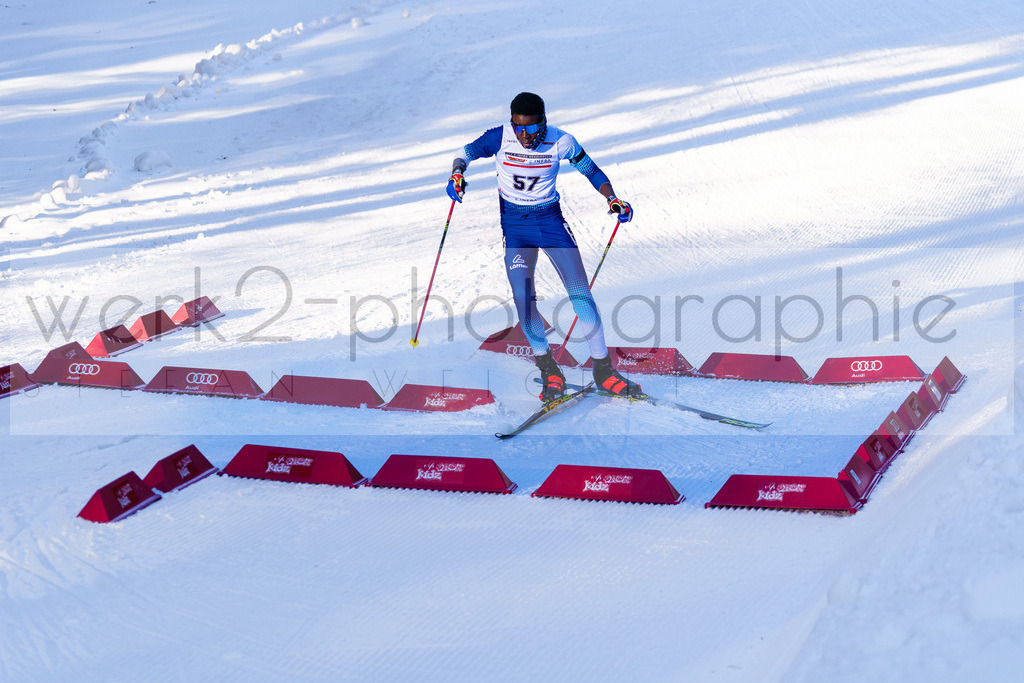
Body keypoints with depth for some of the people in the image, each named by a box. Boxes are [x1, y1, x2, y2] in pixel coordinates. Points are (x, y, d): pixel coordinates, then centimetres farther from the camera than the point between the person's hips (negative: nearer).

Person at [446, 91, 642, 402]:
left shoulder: (561, 142, -12)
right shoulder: (500, 138, -14)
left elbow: (591, 170, 1)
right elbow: (468, 152, -11)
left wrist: (612, 198, -13)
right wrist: (457, 173, -32)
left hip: (550, 218, 0)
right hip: (513, 223, 0)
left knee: (580, 291, -9)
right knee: (523, 298, -13)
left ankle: (603, 369, 1)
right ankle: (549, 371, 2)